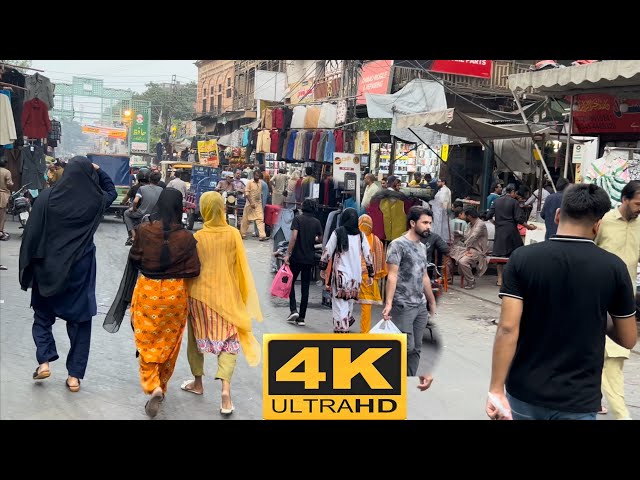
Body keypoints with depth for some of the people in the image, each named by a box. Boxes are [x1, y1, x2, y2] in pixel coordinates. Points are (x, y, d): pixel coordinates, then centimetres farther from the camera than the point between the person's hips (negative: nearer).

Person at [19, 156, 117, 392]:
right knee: (79, 319, 10)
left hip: (48, 266, 0)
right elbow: (111, 191, 19)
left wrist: (27, 266, 2)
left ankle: (44, 361, 9)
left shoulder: (48, 196, -9)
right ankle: (75, 375, 12)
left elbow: (32, 233, -7)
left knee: (43, 313, 22)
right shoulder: (95, 200, -6)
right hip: (81, 267, 1)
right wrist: (97, 170, 12)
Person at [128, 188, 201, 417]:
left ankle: (153, 388, -6)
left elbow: (135, 259, 1)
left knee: (147, 342, 11)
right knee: (169, 343, 17)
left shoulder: (144, 230, -12)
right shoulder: (185, 237, -14)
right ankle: (162, 386, 31)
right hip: (175, 293, 0)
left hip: (147, 291, 0)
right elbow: (193, 270, -11)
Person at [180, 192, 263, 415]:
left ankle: (198, 383, 33)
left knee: (197, 338, 20)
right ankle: (225, 387, -9)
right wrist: (244, 296, 10)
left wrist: (186, 294, 11)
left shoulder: (197, 237, -9)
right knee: (228, 342, 8)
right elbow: (241, 268, -2)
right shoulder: (233, 234, -7)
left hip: (201, 294, 0)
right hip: (227, 295, 0)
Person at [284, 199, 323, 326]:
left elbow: (294, 237, -15)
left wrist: (287, 254, -13)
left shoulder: (297, 218, -5)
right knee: (305, 287, 7)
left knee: (291, 283, 13)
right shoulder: (316, 222, 5)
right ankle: (301, 318, 7)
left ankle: (293, 310, -3)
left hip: (296, 257, -3)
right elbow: (320, 240, 8)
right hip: (309, 259, 3)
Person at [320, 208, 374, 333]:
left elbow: (327, 251, -3)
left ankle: (341, 329, -5)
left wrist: (323, 268, 8)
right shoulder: (360, 235, 4)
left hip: (340, 273, -4)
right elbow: (368, 255, 6)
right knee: (349, 300, 20)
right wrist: (371, 274, 13)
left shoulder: (338, 232, -5)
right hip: (356, 274, 4)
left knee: (340, 303, -1)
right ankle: (348, 320, 34)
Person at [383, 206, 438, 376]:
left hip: (421, 306, 7)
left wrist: (432, 303, 21)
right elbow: (392, 276, -13)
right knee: (407, 347, -8)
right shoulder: (398, 245, -8)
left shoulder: (422, 247, 15)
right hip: (403, 306, -7)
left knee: (416, 349, 8)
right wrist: (388, 303, -21)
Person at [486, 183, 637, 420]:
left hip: (525, 392, 1)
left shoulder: (522, 258, -10)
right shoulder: (614, 267, -8)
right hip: (578, 401, -1)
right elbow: (628, 339, 0)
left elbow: (507, 328, -16)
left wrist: (496, 389, -13)